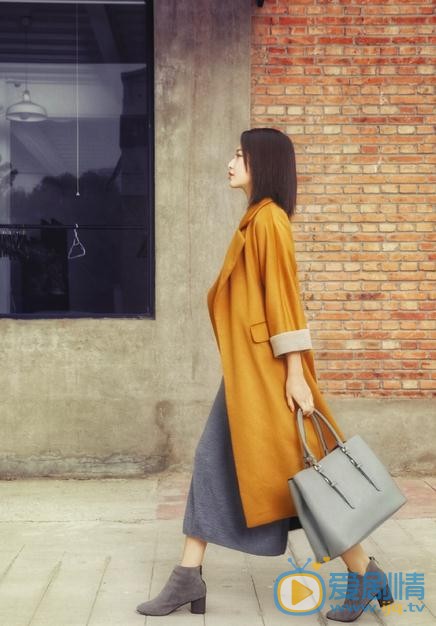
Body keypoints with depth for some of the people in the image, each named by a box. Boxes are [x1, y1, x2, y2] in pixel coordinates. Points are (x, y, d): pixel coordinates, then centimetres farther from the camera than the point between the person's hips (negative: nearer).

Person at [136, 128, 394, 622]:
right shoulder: (254, 220, 17)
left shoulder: (268, 218, -12)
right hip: (244, 365, 10)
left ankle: (364, 574, 11)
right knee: (212, 462, 9)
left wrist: (295, 373, -21)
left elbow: (283, 295, -18)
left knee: (294, 466, -3)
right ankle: (188, 578, 16)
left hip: (266, 366, -10)